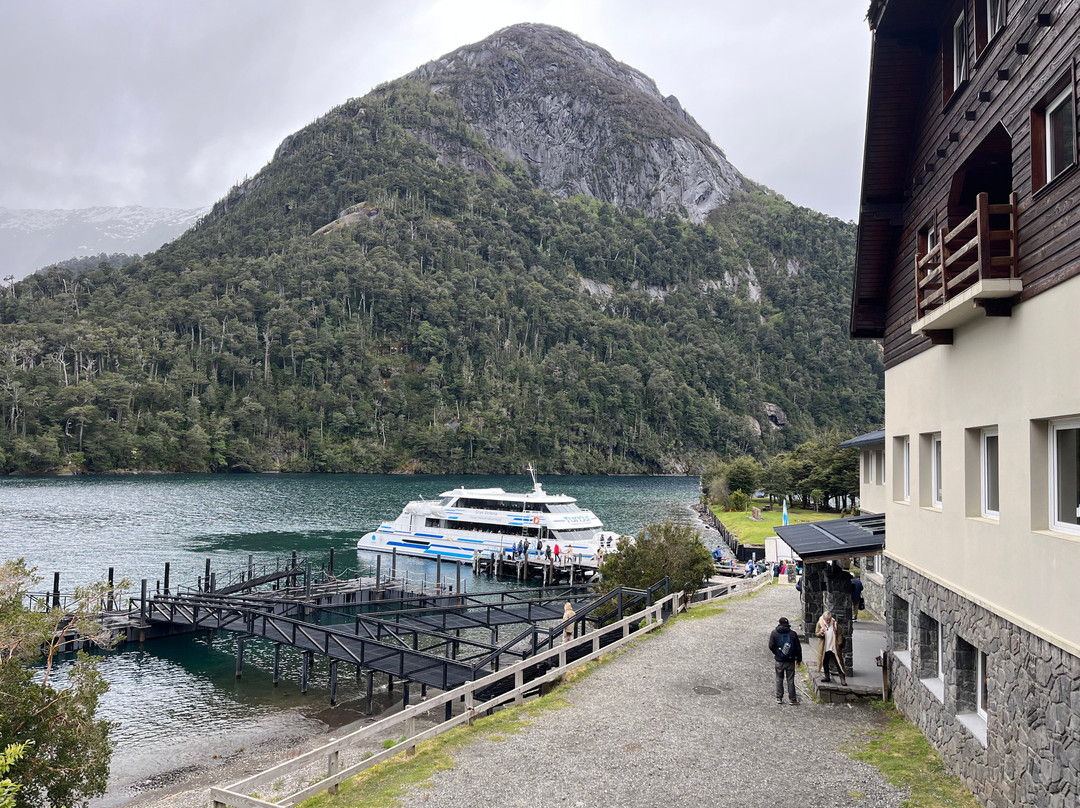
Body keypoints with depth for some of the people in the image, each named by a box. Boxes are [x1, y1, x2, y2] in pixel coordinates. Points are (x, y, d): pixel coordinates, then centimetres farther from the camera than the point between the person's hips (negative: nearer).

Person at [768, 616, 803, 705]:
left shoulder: (774, 633, -6)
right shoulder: (793, 634, -6)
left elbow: (771, 646, -10)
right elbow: (798, 648, -2)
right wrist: (799, 659, 9)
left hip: (779, 661, 0)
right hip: (790, 661, 0)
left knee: (779, 679, 11)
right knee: (790, 680, 8)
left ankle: (779, 698, 14)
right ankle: (792, 699, 12)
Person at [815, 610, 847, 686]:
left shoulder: (835, 624, -7)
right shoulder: (820, 623, -5)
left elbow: (840, 634, 1)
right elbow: (816, 633, 2)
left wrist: (839, 644, -6)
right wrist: (820, 633, -20)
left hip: (834, 648, -2)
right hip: (824, 648, 2)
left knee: (838, 663, -2)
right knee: (825, 662, 12)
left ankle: (842, 679, 3)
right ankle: (827, 677, 27)